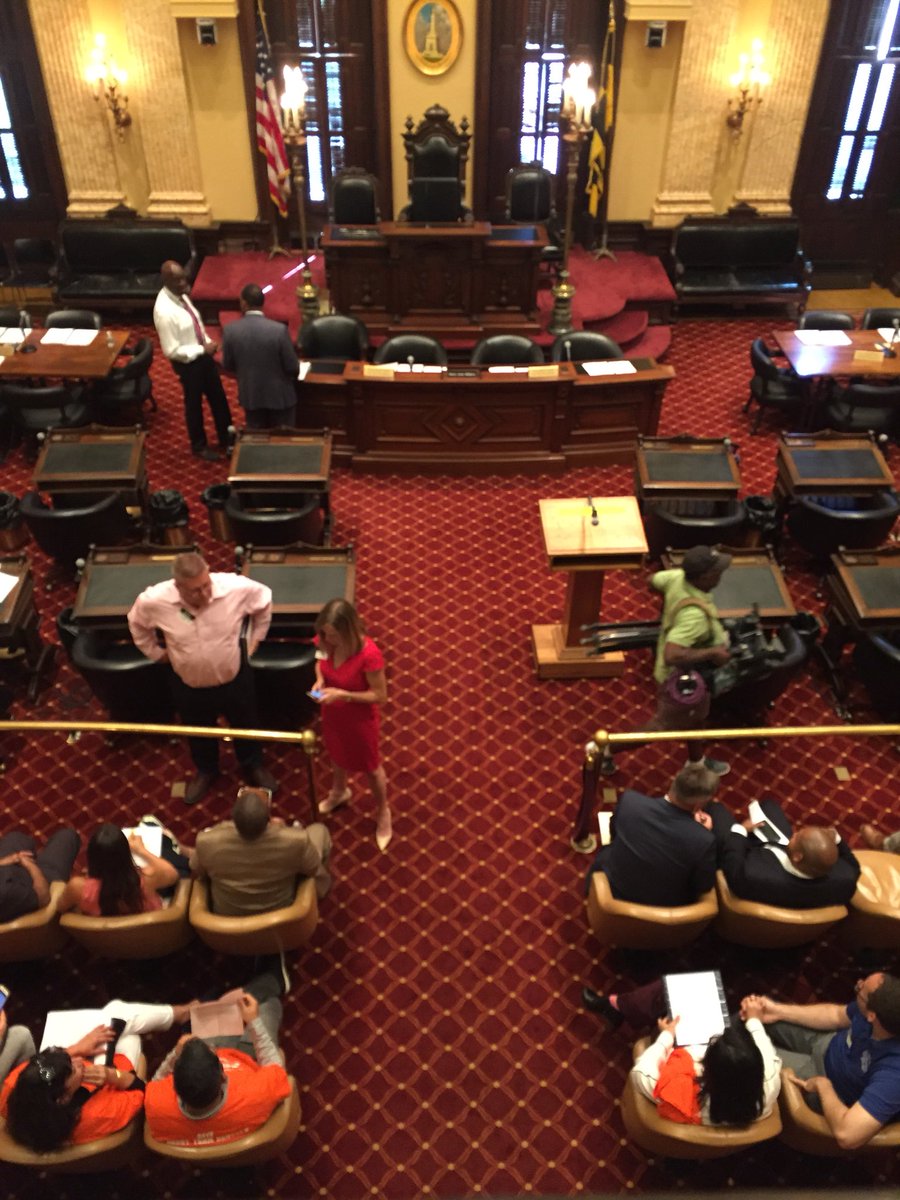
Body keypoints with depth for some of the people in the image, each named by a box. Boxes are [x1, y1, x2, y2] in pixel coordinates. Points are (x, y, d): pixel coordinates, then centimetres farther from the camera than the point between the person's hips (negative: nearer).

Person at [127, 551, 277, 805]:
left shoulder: (235, 587, -31)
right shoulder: (154, 601, -28)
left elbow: (264, 600, -8)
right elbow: (136, 623, -3)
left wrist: (255, 639, -2)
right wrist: (155, 652, 3)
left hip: (234, 678, 0)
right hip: (190, 686, 1)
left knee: (244, 725, 27)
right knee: (199, 732, 28)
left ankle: (253, 766, 58)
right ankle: (205, 771, 60)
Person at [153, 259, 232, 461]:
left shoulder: (179, 294, -5)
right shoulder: (165, 311, -30)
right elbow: (172, 351, -26)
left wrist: (208, 342, 1)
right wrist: (203, 350, -22)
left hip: (202, 354, 8)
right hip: (188, 362, -8)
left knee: (218, 397, 20)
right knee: (194, 403, 14)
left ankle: (226, 439, 41)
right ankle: (199, 446, 38)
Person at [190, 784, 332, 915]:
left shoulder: (207, 842, -34)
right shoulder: (295, 840, -37)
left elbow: (197, 871, -10)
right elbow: (314, 870, -13)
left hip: (226, 916, 1)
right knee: (319, 830, 15)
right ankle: (317, 888, 43)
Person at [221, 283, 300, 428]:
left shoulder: (230, 330, -13)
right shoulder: (279, 329, -22)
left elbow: (227, 366, -1)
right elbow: (293, 367, -15)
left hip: (250, 394, 3)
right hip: (279, 394, -2)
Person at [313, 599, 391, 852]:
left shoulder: (369, 654, -36)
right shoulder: (325, 642, -20)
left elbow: (380, 695, -26)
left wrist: (343, 695, -32)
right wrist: (319, 680, -17)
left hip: (360, 719, -5)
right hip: (332, 714, 5)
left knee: (371, 767, 20)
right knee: (338, 756, 33)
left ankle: (383, 812, 47)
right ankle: (339, 792, 64)